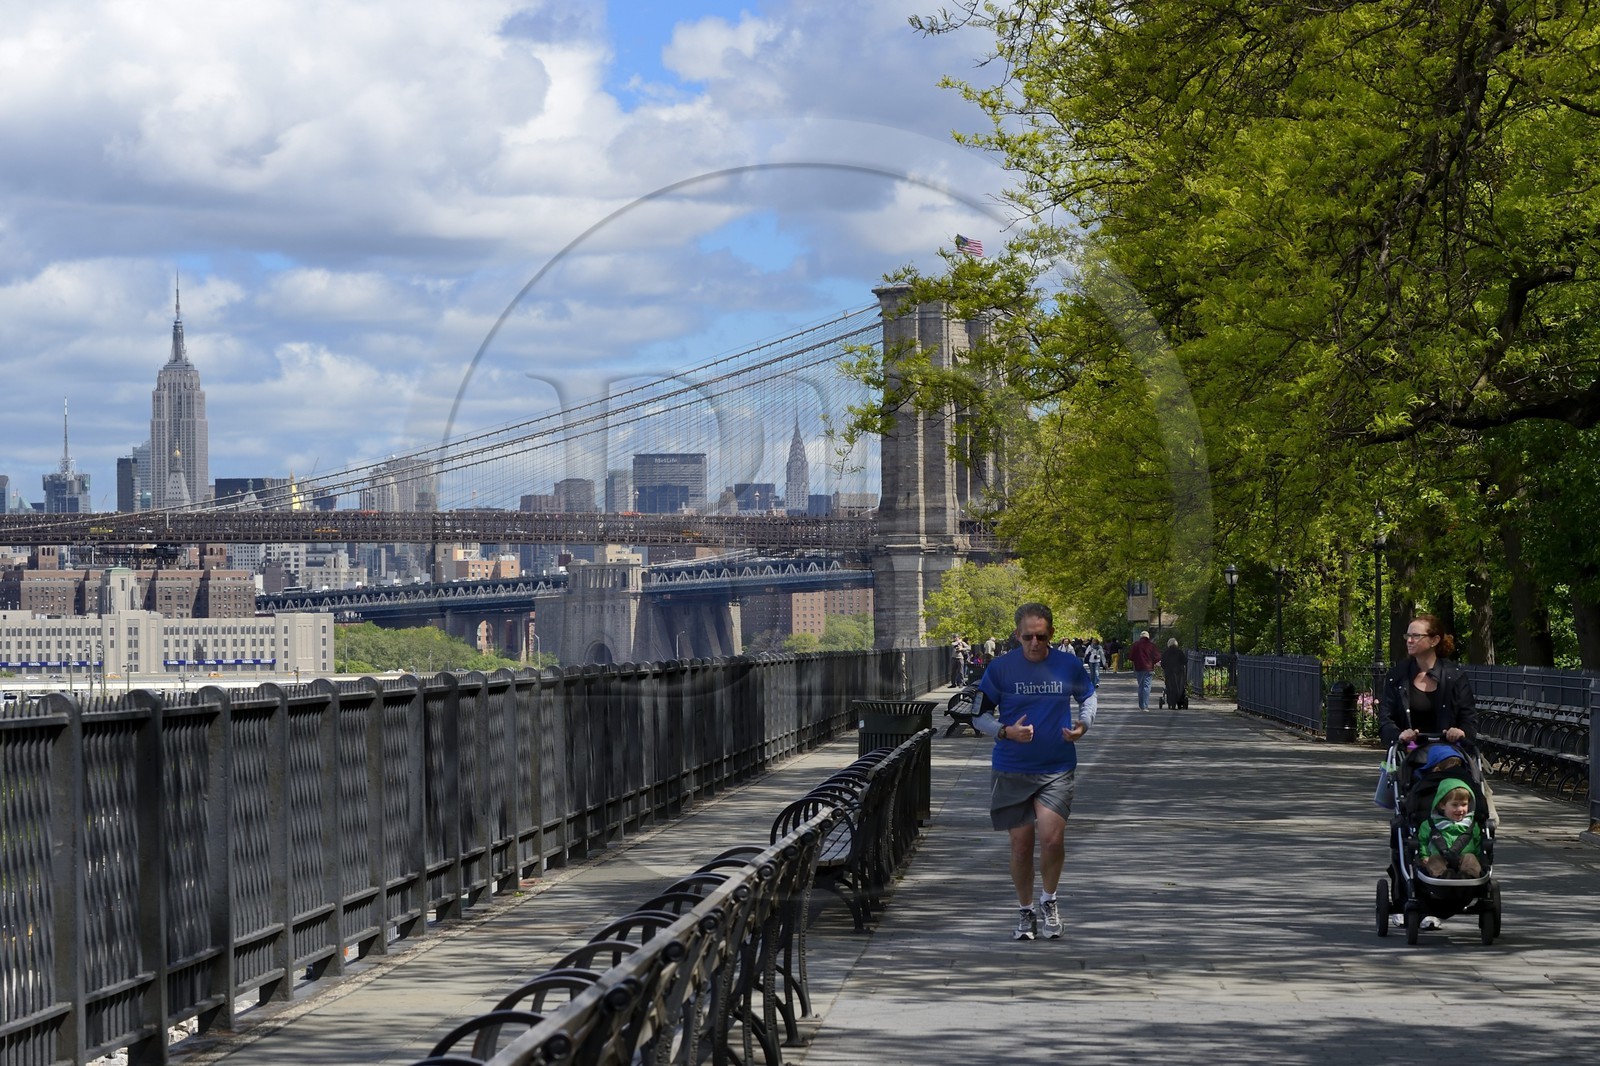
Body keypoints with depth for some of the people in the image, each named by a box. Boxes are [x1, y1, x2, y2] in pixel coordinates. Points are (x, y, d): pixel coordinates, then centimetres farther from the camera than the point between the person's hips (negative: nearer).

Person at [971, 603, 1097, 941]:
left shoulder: (1069, 665, -1)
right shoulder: (1000, 668, -5)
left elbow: (1088, 696, 19)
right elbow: (979, 715, 3)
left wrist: (1084, 724, -1)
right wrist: (1006, 731, -15)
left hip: (1057, 770, 0)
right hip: (1011, 771, 0)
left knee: (1052, 838, -14)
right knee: (1021, 844, 4)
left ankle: (1049, 900, 13)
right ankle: (1025, 911, 24)